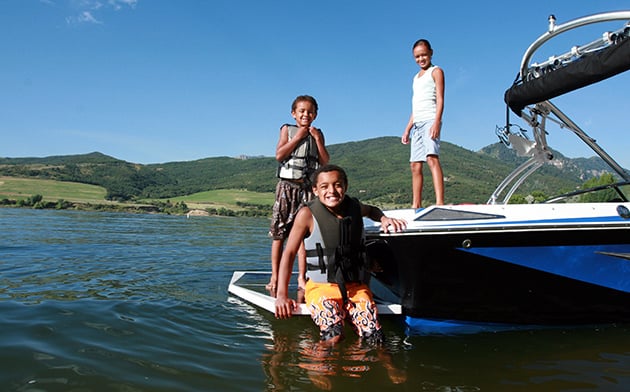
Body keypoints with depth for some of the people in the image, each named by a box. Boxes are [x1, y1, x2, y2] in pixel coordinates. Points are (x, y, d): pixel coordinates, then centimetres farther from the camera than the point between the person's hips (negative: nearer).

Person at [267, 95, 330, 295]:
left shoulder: (317, 134, 14)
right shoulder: (287, 130, 7)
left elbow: (325, 162, 4)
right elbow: (279, 155, -8)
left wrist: (317, 138, -2)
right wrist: (298, 137, -7)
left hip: (307, 187, 2)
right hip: (287, 185, -2)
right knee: (279, 233, -1)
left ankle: (301, 277, 9)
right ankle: (274, 277, 6)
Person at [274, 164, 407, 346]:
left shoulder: (355, 207, 5)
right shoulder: (307, 215, -7)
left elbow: (372, 210, 31)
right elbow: (289, 253, -3)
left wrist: (384, 219, 8)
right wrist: (282, 295, -9)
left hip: (355, 286, 4)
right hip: (321, 287, -3)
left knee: (374, 338, -16)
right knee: (333, 338, -28)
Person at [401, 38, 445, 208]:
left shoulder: (436, 71, 6)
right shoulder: (416, 77, 27)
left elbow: (440, 99, -6)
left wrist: (436, 122, -20)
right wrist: (407, 129, 21)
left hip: (430, 120, -8)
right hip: (417, 124, 8)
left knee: (432, 158, -24)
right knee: (415, 165, 4)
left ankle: (439, 202, -33)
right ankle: (416, 205, 8)